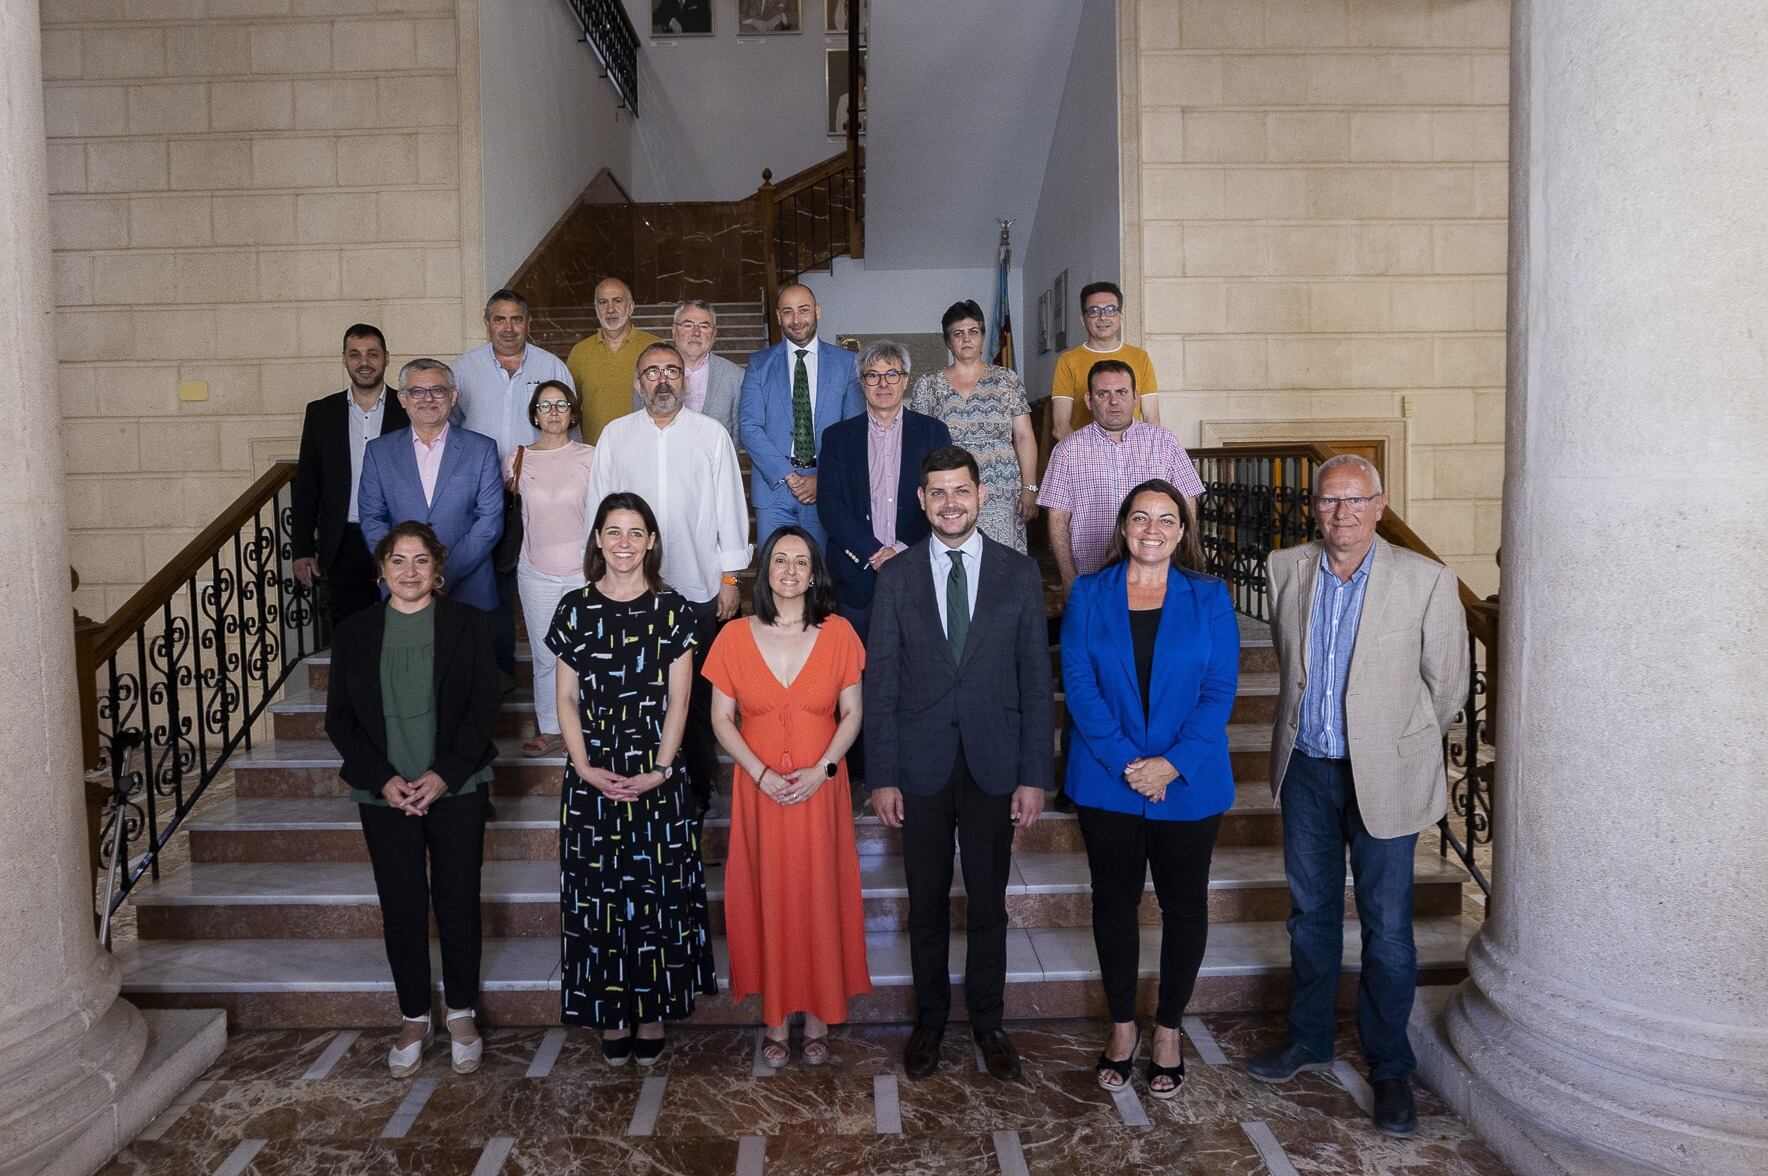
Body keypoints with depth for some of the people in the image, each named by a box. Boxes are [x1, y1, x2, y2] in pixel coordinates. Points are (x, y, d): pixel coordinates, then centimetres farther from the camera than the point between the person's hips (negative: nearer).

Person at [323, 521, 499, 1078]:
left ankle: (461, 1015, 22)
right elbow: (339, 719, 4)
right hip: (385, 795, 1)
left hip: (456, 789, -1)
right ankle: (414, 1020, 22)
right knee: (402, 908, 5)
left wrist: (444, 774, -13)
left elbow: (483, 706, -3)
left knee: (458, 903, 4)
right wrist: (383, 779, -9)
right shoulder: (355, 631, 5)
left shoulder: (467, 624, 1)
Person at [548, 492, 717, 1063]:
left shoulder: (671, 608, 0)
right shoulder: (576, 607, 3)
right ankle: (611, 1014, 20)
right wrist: (584, 766, -8)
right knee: (598, 892, 6)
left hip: (657, 773, -1)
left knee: (656, 889, 5)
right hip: (592, 774, 1)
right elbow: (567, 697, 3)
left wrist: (660, 769, -11)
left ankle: (652, 1014, 19)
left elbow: (678, 699, -2)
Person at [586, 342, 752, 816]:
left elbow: (729, 508, 3)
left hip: (698, 586, -1)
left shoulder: (712, 435, 2)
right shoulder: (615, 435, 6)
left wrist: (730, 578, 1)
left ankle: (699, 787, 18)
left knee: (698, 693, 4)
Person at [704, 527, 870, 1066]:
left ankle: (818, 1017, 22)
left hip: (821, 789, 0)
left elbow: (852, 714, 1)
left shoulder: (837, 633, -3)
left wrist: (820, 769, -13)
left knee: (820, 898, 7)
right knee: (768, 898, 7)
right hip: (759, 791, 0)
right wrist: (761, 773, -12)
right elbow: (721, 720, 0)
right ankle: (776, 1017, 22)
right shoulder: (735, 637, -2)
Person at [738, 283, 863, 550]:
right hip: (774, 485, 0)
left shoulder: (844, 363, 7)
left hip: (827, 486, 0)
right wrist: (788, 476, -11)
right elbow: (748, 427, -2)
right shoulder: (760, 364, 6)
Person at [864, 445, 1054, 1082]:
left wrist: (1034, 774, -5)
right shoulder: (896, 576, 0)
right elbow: (880, 682, 0)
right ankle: (930, 1018, 30)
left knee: (989, 902, 11)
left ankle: (987, 1021, 30)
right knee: (927, 902, 12)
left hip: (993, 763, 0)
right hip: (922, 765, 0)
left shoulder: (1019, 572, 0)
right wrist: (882, 776, -4)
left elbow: (1035, 680, 0)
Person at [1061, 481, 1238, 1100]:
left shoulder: (1209, 598, 1)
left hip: (1188, 783, 0)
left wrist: (1172, 763, -15)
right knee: (1114, 902, 10)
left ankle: (1168, 1030, 28)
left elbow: (1220, 690, -5)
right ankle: (1122, 1025, 29)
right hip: (1107, 782, 0)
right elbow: (1078, 684, -6)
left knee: (1184, 905, 9)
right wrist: (1126, 763, -15)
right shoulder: (1089, 595, 1)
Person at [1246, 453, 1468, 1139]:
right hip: (1305, 768, 4)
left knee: (1387, 928, 4)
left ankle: (1390, 1067, 22)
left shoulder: (1426, 581, -11)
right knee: (1310, 912, 17)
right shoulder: (1287, 569, 1)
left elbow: (1446, 685, -2)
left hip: (1381, 774, -3)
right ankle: (1309, 1039, 34)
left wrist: (1398, 745, 9)